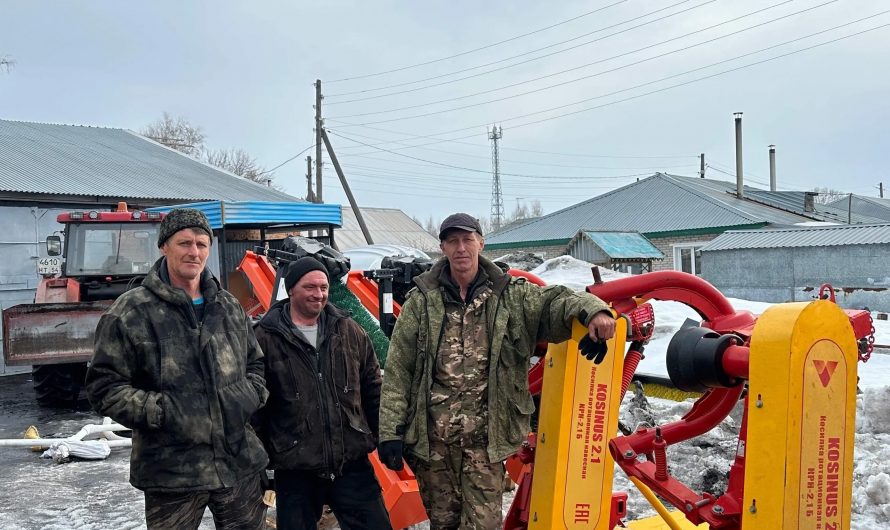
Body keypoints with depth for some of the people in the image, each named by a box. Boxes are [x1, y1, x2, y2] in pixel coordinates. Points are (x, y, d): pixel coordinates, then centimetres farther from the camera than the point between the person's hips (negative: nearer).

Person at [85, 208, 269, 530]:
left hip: (240, 463, 5)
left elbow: (255, 363, 21)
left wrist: (253, 393, 1)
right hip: (172, 470, -5)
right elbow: (104, 387, -8)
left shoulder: (228, 307, 10)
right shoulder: (131, 312, -8)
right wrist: (160, 412, -18)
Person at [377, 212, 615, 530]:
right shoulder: (422, 301, 2)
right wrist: (390, 431, -4)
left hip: (485, 437, 0)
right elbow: (398, 371, 1)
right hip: (432, 436, 1)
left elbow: (556, 300, -8)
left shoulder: (510, 294, 3)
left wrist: (592, 310, -32)